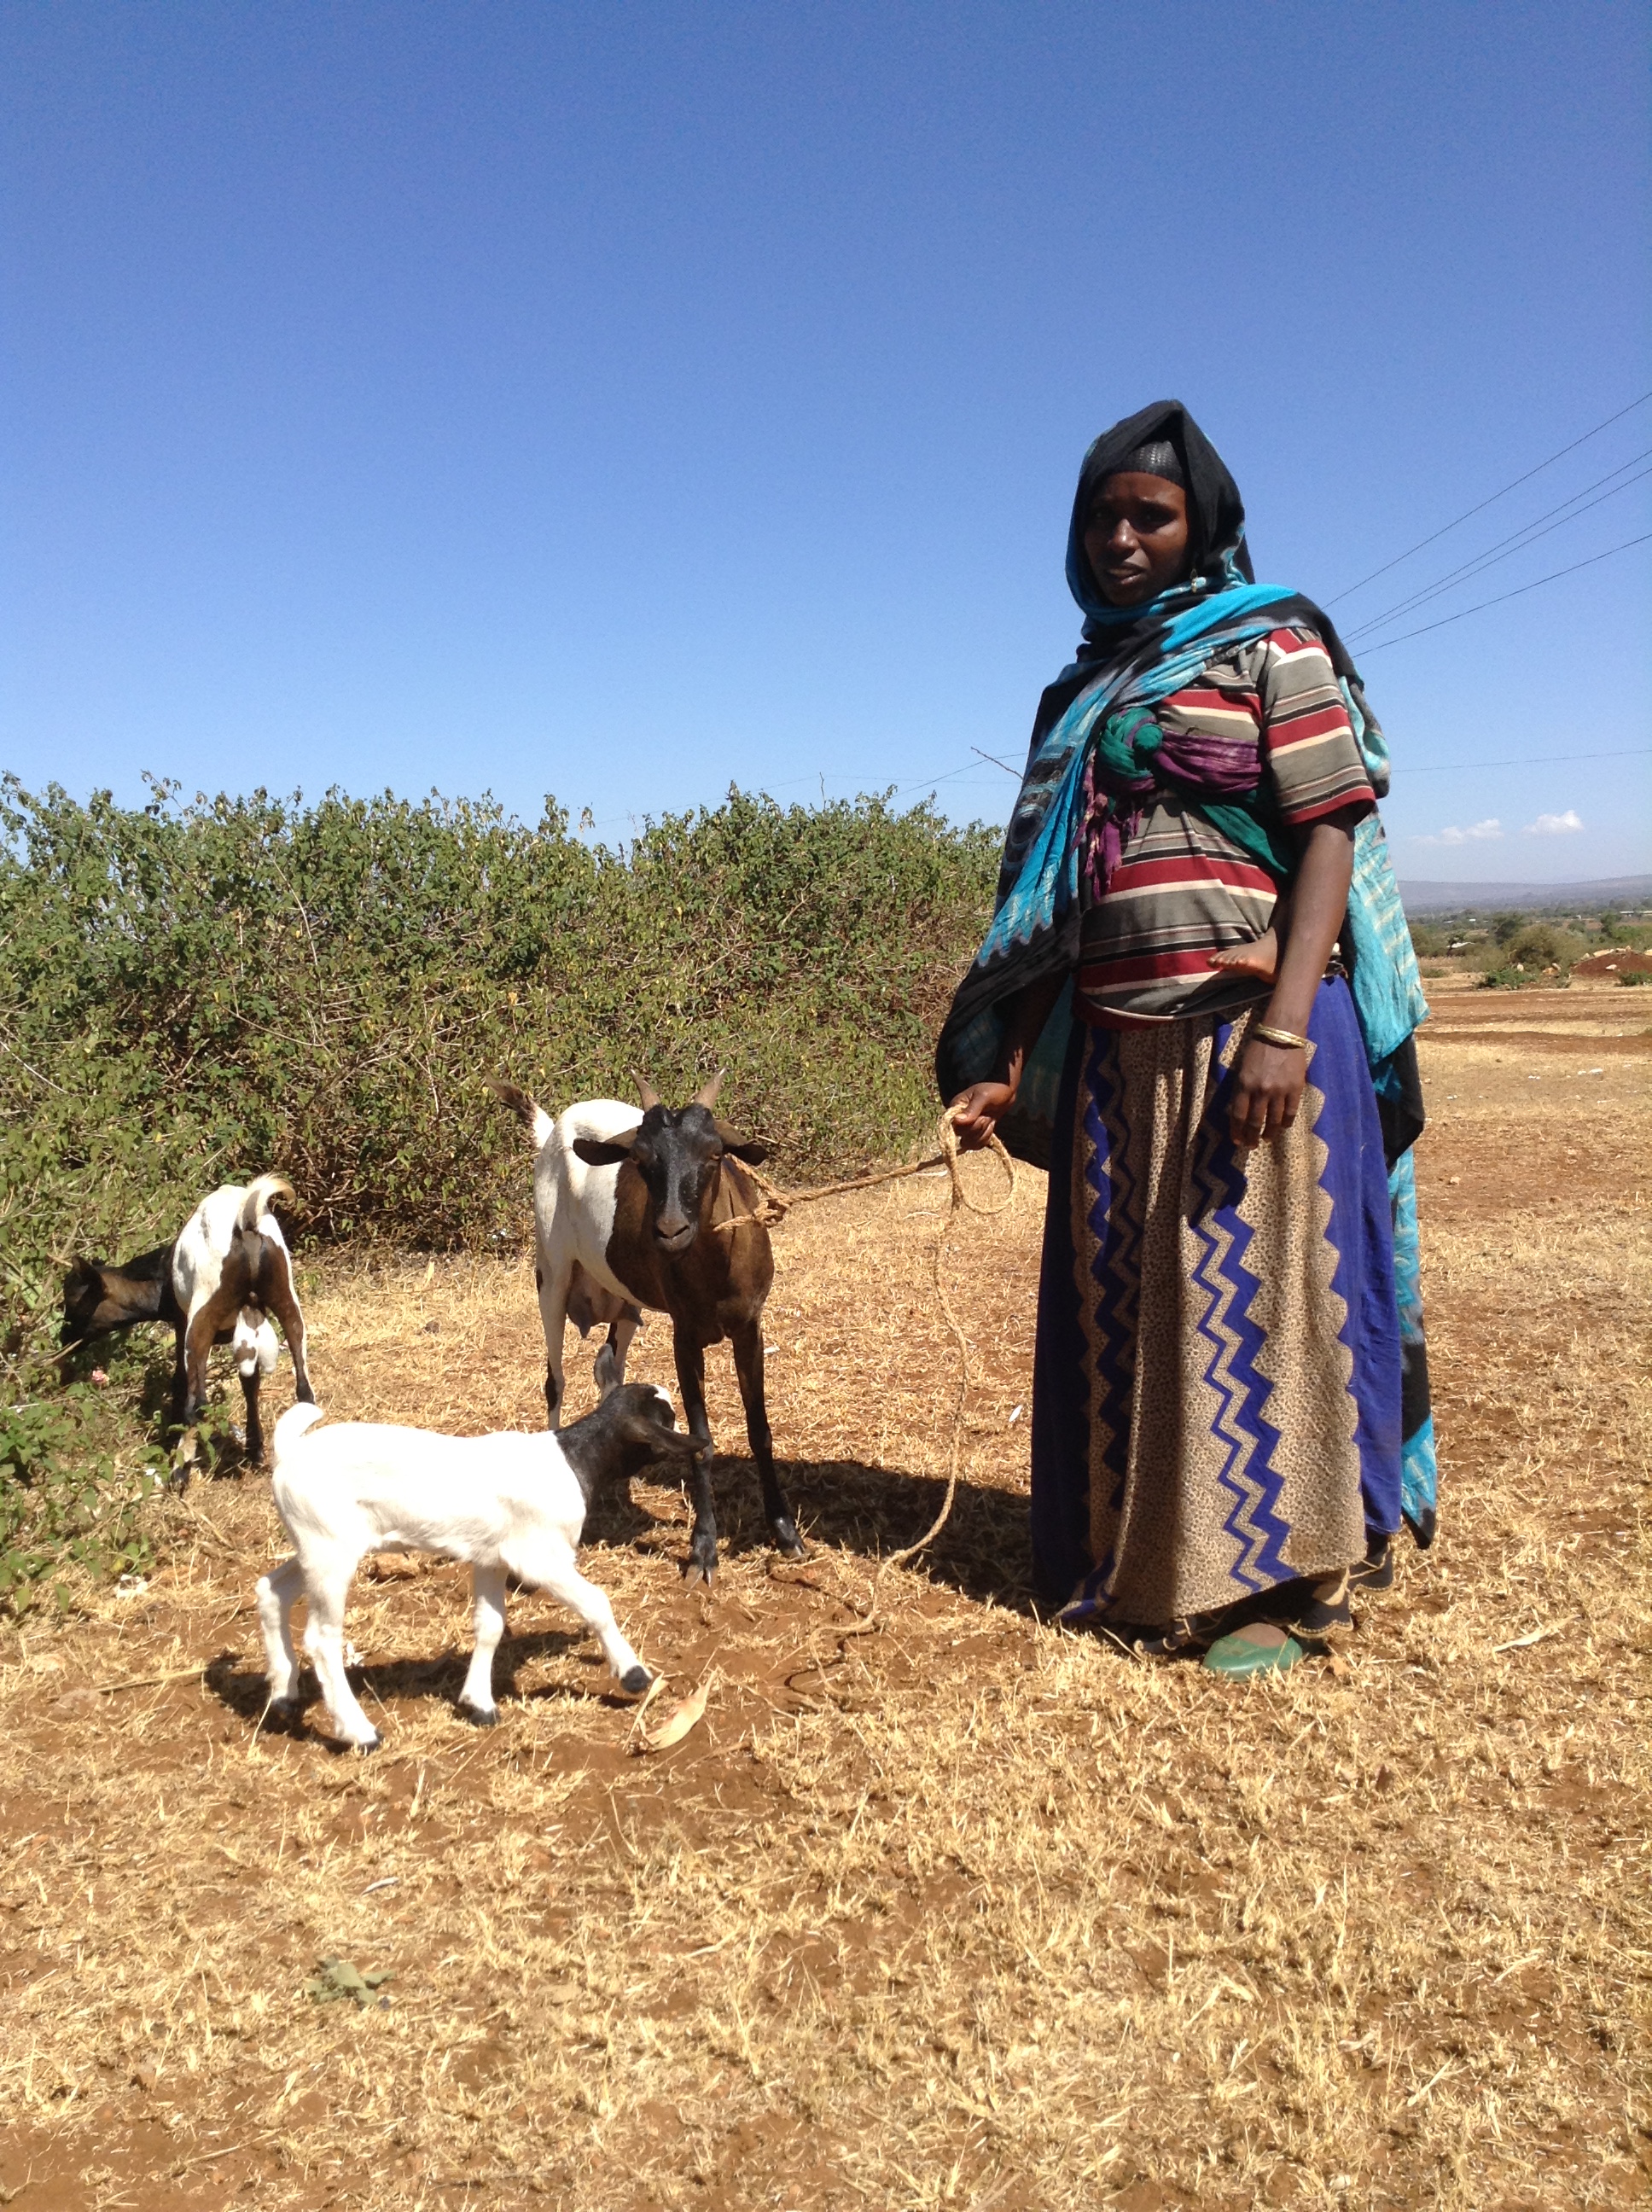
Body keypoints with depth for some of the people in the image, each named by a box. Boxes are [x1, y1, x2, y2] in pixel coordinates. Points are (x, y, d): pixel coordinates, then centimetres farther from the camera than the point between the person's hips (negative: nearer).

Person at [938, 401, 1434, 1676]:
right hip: (1113, 1047, 5)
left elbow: (1330, 837, -7)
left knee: (1257, 1286, -1)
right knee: (1128, 1303, 7)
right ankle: (1148, 1563, 20)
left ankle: (1275, 1580, 11)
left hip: (1252, 1029, -5)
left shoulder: (1272, 645, 3)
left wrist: (1283, 1027, -20)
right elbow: (1052, 901, 14)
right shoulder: (1081, 691, 18)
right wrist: (1010, 1068, 7)